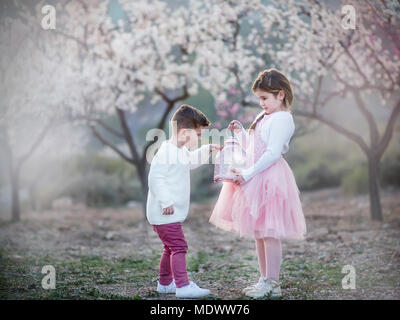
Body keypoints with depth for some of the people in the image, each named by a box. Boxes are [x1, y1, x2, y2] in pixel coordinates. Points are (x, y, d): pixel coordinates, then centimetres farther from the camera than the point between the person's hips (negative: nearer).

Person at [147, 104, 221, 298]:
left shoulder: (181, 151, 14)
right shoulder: (166, 152, -20)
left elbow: (191, 160, 37)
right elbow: (155, 178, -24)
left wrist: (206, 150, 27)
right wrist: (166, 202, -27)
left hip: (171, 214, 11)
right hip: (165, 214, -11)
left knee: (171, 248, 19)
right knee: (179, 247, -13)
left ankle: (165, 283, 30)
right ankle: (183, 286, -15)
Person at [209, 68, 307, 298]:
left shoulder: (282, 119, -12)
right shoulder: (263, 117, 17)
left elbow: (272, 153, -20)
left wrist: (248, 174, -22)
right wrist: (240, 132, 9)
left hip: (270, 179, -10)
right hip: (256, 179, 10)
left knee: (269, 232, -6)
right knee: (258, 232, 13)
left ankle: (272, 283, 0)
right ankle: (266, 280, 21)